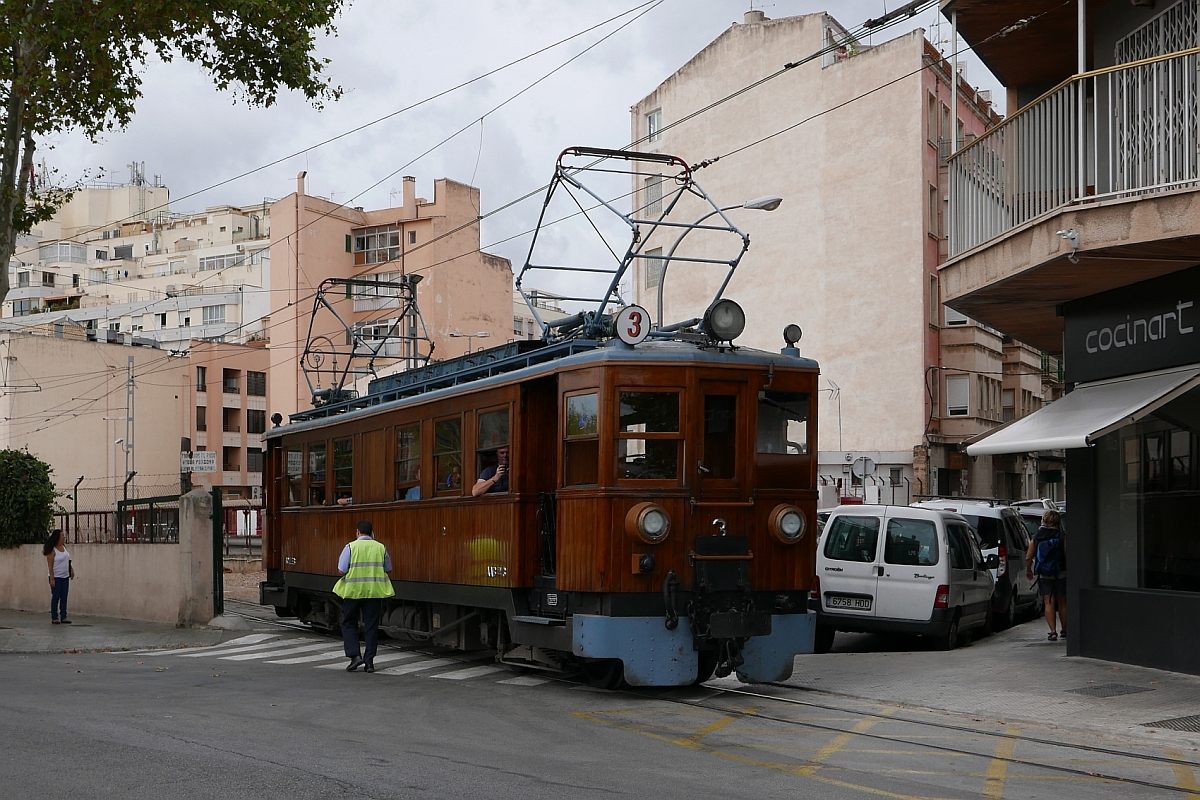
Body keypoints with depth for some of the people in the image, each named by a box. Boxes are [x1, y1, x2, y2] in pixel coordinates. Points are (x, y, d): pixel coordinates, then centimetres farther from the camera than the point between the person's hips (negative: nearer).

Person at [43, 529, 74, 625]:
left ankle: (63, 617, 9)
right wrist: (52, 579, -19)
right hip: (56, 577, -7)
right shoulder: (52, 551, -14)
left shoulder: (64, 547, 8)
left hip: (65, 576, 7)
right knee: (56, 597, -3)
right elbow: (50, 565, -15)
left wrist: (71, 569, 10)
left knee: (64, 597, 6)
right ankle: (54, 618, 3)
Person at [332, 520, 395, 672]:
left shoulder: (350, 547, -6)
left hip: (353, 590, -2)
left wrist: (354, 572, 11)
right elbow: (388, 569, 8)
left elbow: (341, 570, -9)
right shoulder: (380, 548, 1)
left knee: (348, 624, 13)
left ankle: (354, 655, -1)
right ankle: (369, 661, 7)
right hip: (374, 591, 2)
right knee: (371, 626, 8)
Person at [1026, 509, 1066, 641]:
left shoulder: (1035, 539, -2)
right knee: (1062, 602, 14)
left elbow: (1028, 557, 0)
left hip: (1044, 576, 0)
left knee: (1049, 603, 0)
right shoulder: (1062, 538, -6)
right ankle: (1064, 630, 23)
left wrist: (1028, 570, 16)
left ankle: (1053, 631, -10)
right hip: (1061, 575, 0)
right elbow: (1068, 556, -10)